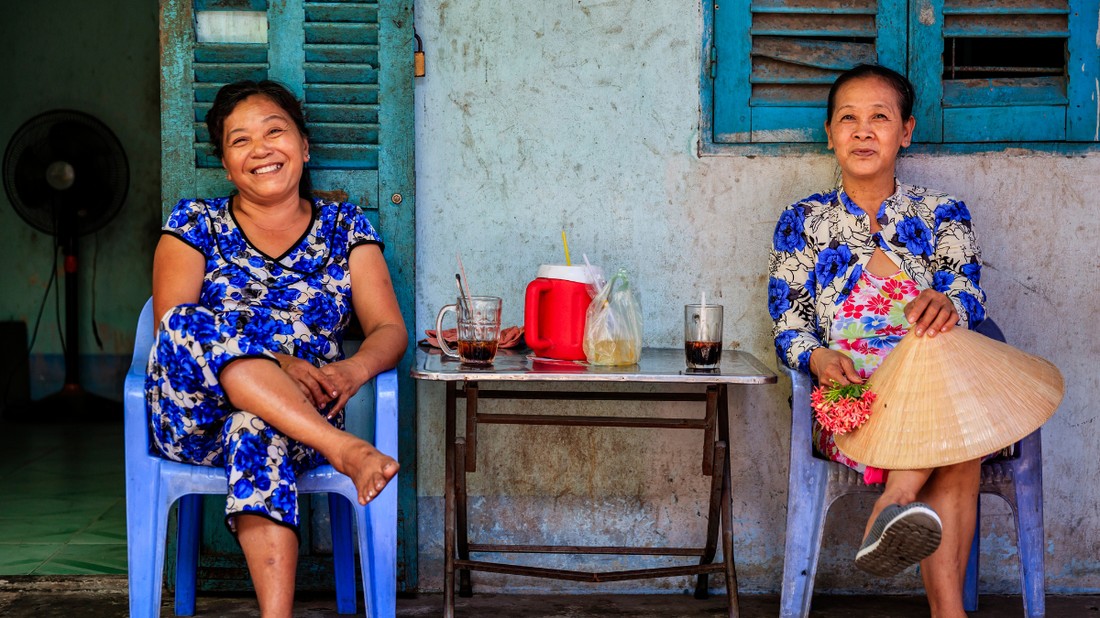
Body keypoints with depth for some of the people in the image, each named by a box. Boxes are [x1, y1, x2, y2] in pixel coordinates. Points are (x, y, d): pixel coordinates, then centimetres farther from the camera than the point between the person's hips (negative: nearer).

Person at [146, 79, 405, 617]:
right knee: (192, 326, -32)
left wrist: (353, 370, -21)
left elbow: (389, 329, 5)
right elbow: (172, 326, -4)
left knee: (256, 428, -37)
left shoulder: (346, 228, 14)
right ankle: (344, 450, -41)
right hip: (194, 422, 1)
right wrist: (269, 363, -22)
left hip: (306, 414, 0)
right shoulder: (195, 223, 12)